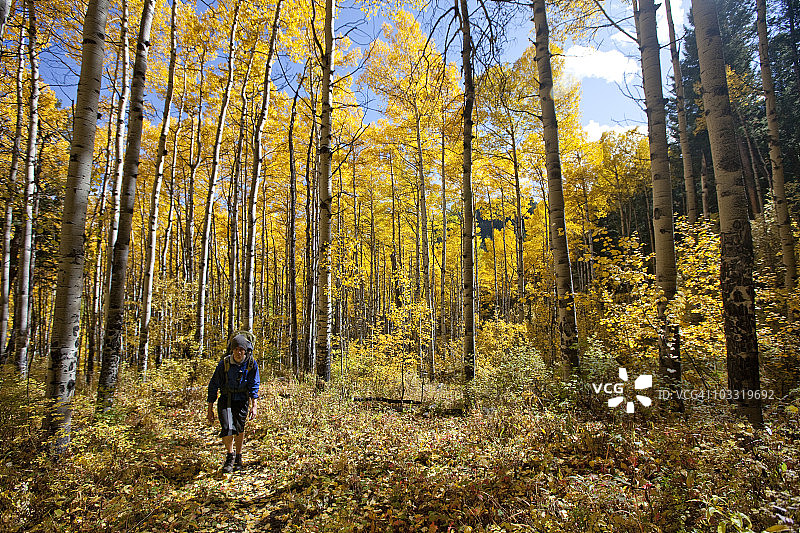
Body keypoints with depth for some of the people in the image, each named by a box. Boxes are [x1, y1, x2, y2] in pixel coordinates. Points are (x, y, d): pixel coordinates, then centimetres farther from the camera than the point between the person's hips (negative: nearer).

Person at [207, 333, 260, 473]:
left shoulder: (252, 364, -11)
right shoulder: (224, 363, -14)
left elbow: (254, 386, -8)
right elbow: (213, 386, -6)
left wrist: (254, 405, -18)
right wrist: (210, 409, -3)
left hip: (242, 400, 1)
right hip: (225, 400, -1)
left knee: (239, 429, 3)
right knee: (228, 428, -16)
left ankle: (238, 457, 27)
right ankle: (230, 456, 10)